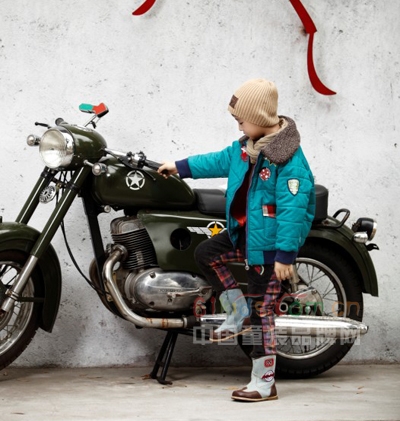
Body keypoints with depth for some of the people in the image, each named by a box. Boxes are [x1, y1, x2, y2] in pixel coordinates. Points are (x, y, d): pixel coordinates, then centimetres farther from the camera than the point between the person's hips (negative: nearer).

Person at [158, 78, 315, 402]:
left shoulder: (289, 159, -25)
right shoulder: (247, 146, 3)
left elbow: (292, 210, -26)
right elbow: (220, 161, 21)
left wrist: (285, 254, -28)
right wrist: (181, 167, 26)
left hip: (268, 244, -9)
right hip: (243, 232, 9)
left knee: (262, 312, -5)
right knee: (206, 254, 16)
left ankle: (265, 383, 3)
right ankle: (238, 314, 22)